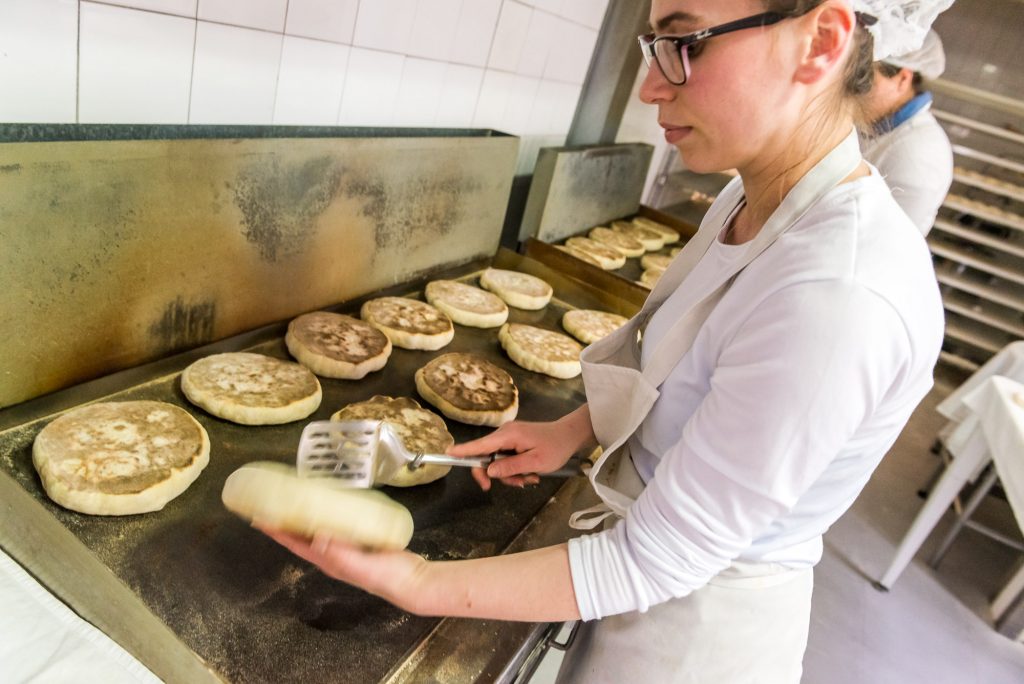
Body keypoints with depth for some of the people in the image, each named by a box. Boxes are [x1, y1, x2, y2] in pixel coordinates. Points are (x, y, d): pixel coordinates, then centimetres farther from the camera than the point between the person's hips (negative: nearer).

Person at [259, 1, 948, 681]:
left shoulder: (839, 298, -35)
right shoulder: (752, 201, -6)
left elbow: (657, 561, -29)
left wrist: (420, 585, -29)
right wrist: (573, 429, -2)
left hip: (695, 627, -7)